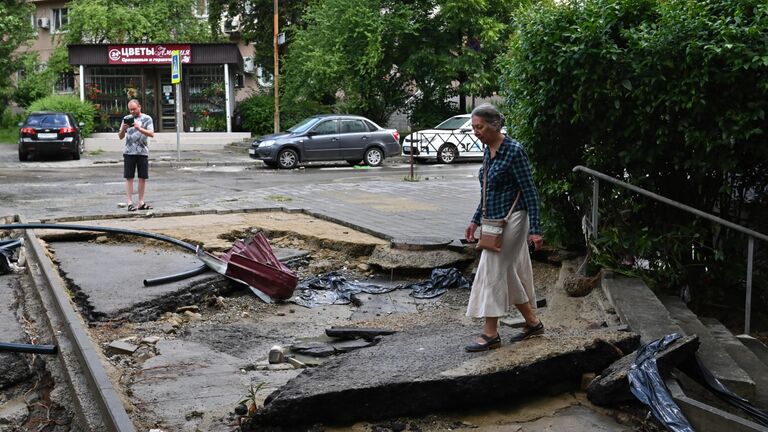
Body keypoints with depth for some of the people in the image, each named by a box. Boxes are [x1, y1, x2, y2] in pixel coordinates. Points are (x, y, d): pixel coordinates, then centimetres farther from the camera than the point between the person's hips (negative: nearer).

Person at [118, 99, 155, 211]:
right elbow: (120, 136, 9)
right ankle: (130, 203, -2)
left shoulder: (147, 119, 5)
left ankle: (141, 202, 10)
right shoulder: (126, 119, 10)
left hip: (142, 151, 0)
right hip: (129, 152, 0)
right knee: (129, 177, -3)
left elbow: (151, 134, -7)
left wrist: (139, 128, -21)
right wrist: (123, 129, -13)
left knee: (143, 177, 3)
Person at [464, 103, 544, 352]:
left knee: (493, 273, -5)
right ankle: (533, 323, 26)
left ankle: (490, 334, 4)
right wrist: (475, 220, 18)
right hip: (496, 221, 9)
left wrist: (535, 229, -18)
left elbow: (529, 191, -16)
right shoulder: (489, 151, 8)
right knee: (512, 273, 14)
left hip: (511, 220, -9)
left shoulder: (514, 151, -16)